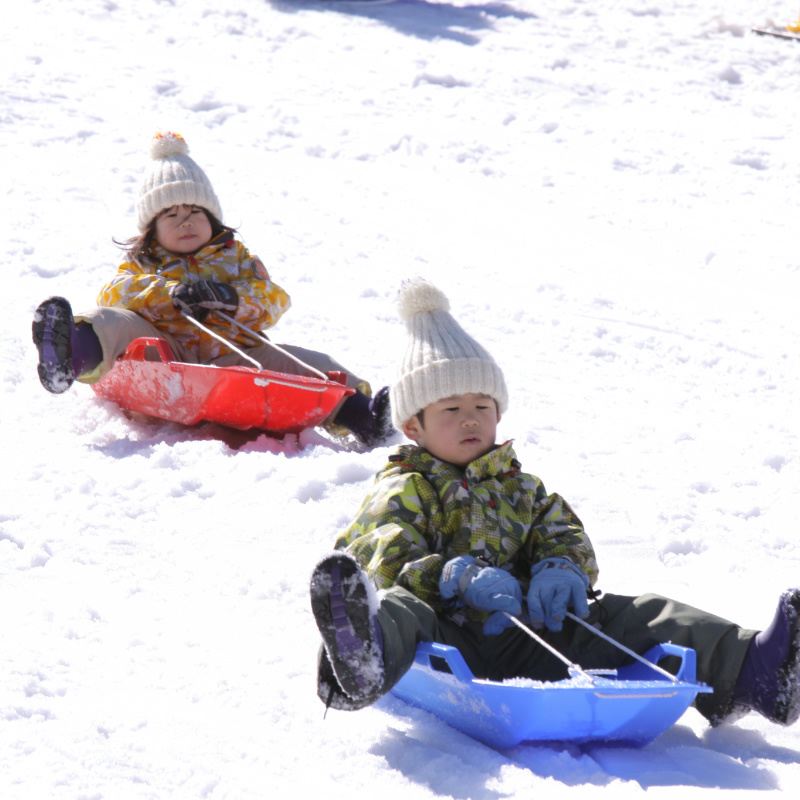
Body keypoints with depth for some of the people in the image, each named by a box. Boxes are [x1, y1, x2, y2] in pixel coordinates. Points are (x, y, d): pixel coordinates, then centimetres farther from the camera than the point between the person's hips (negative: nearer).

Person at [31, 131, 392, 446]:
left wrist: (231, 298, -11)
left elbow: (275, 301, 10)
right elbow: (114, 294, 1)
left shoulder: (235, 257, 26)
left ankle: (356, 411, -41)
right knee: (119, 323, -31)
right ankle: (75, 355, -66)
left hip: (230, 361, 2)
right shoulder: (143, 264, 24)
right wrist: (169, 293, -16)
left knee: (292, 362, -22)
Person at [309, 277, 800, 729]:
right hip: (448, 629, -6)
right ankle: (368, 661, -81)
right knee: (400, 607, -42)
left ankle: (745, 673, -32)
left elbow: (566, 537, 20)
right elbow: (387, 563, -7)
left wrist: (561, 570, -9)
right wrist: (456, 579, -28)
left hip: (531, 640, 6)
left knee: (636, 618, -12)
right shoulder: (404, 490, 12)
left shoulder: (520, 487, 31)